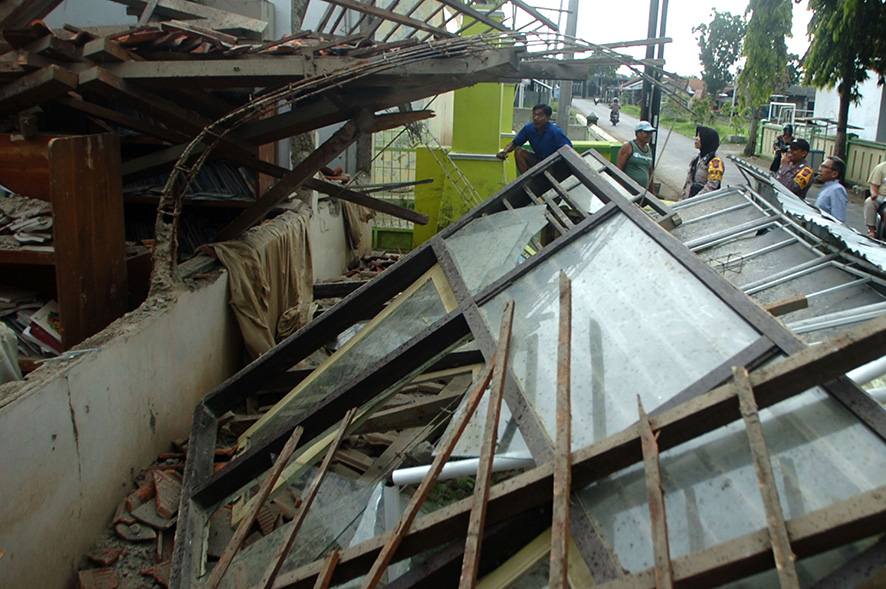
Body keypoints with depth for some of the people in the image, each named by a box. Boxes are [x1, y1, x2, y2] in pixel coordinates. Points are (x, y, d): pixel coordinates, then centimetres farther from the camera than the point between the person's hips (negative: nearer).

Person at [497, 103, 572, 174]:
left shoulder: (555, 131, -23)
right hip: (539, 160, 5)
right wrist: (505, 151, -22)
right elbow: (514, 143, 1)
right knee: (519, 153, -13)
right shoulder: (528, 128, -8)